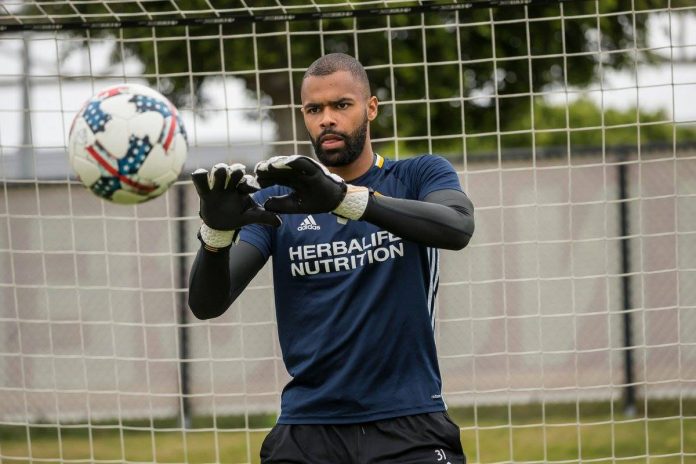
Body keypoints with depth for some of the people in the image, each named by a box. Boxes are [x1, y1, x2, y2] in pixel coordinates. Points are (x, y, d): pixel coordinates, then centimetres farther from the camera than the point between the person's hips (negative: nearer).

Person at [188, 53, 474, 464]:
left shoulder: (419, 176, 4)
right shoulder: (277, 201, 8)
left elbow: (458, 226, -19)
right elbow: (207, 304, -2)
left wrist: (344, 197, -32)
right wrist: (217, 231, -24)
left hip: (408, 427, -2)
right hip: (308, 427, 2)